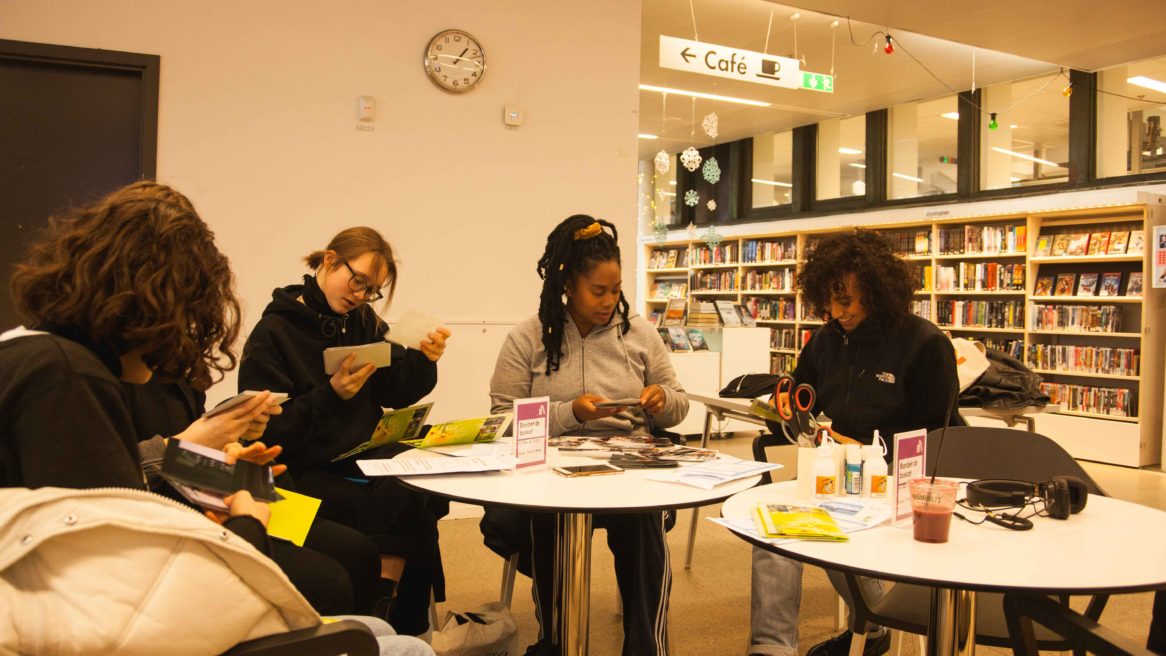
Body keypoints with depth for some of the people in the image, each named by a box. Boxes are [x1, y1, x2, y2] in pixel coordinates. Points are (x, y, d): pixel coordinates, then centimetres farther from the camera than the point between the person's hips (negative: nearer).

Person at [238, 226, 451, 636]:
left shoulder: (362, 322, 10)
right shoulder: (273, 333, -7)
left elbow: (395, 392, 10)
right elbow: (269, 430, -12)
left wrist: (424, 360, -9)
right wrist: (332, 395, -24)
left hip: (362, 457, 5)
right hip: (304, 471, -5)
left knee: (426, 490, -24)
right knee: (396, 504, -28)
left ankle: (408, 625, -9)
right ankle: (382, 618, -9)